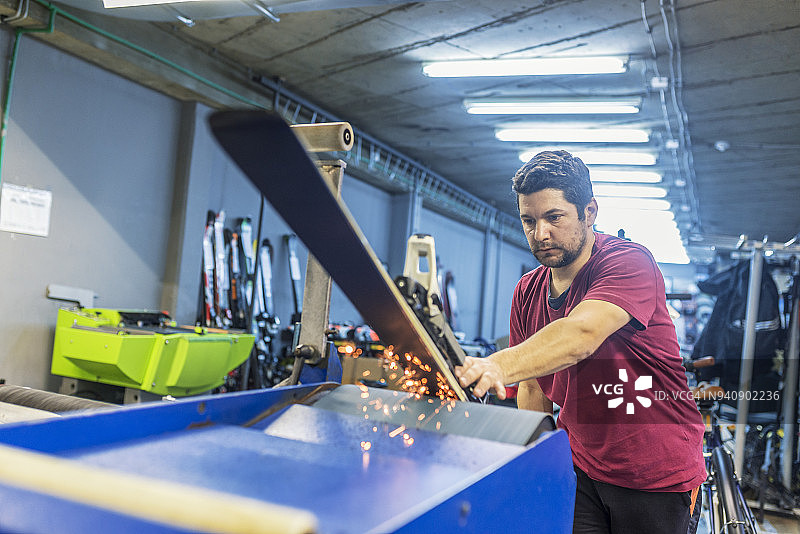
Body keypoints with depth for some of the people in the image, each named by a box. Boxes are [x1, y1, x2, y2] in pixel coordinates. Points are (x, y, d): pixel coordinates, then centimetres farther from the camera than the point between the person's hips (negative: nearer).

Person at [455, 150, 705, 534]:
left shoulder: (628, 262, -19)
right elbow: (534, 388, 8)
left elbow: (580, 335, -39)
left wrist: (497, 367, -53)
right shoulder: (528, 291, 1)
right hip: (578, 469, 5)